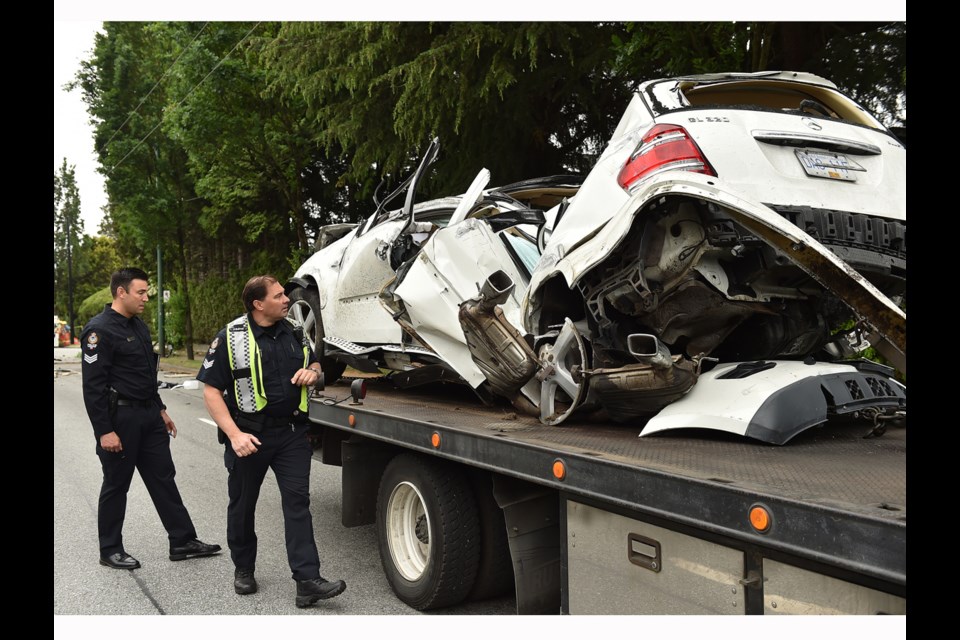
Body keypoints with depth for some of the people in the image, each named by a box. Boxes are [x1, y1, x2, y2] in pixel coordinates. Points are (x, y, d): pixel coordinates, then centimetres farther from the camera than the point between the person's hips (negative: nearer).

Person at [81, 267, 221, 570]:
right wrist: (104, 431, -20)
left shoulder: (138, 325, 13)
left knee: (163, 479, 9)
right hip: (119, 418, -8)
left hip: (148, 416, 8)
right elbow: (93, 385, -18)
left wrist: (160, 410, 21)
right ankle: (110, 550, 20)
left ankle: (183, 542, 15)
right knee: (116, 485, 5)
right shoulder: (99, 330, -14)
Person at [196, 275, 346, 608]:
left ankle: (307, 580, -5)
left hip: (292, 433, 3)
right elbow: (211, 390, -10)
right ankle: (243, 569, 35)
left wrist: (312, 372, -4)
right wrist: (234, 434, -20)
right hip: (249, 436, -3)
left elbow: (314, 364, 23)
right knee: (242, 505, 13)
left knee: (298, 501, -5)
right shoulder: (231, 338, -9)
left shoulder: (294, 333, 6)